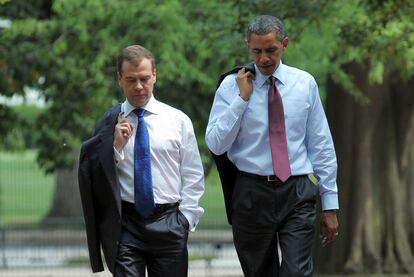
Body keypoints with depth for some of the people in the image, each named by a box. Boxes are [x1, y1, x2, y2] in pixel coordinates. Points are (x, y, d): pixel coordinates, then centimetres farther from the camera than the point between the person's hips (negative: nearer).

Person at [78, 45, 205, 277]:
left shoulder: (178, 120, 5)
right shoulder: (109, 124, 4)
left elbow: (194, 176, 7)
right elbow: (97, 177, 2)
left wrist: (185, 220, -2)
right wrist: (117, 146, -11)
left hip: (168, 224, 1)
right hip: (125, 225, -1)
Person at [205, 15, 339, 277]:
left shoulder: (305, 83, 3)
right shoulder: (232, 85, 0)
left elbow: (321, 145, 5)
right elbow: (216, 144, -7)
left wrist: (330, 204, 4)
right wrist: (242, 98, -13)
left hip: (297, 195, 0)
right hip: (252, 194, 0)